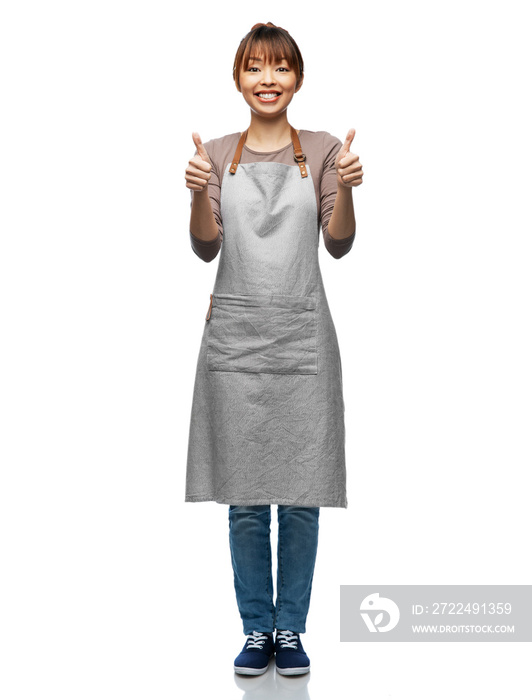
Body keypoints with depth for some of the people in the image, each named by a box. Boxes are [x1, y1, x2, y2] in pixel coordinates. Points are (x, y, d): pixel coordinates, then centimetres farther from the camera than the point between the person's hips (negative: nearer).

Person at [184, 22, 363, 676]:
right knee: (245, 497, 4)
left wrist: (344, 188, -16)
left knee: (301, 496, 2)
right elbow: (205, 248, 0)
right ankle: (256, 628, 19)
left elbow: (339, 245, 0)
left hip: (302, 335, 0)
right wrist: (198, 194, -17)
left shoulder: (322, 151, 7)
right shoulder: (218, 154, 8)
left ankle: (290, 629, 17)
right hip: (235, 334, 1)